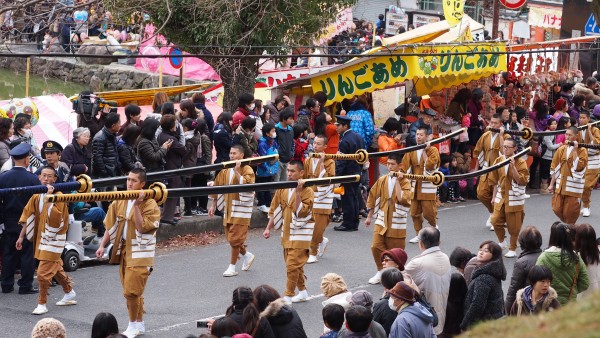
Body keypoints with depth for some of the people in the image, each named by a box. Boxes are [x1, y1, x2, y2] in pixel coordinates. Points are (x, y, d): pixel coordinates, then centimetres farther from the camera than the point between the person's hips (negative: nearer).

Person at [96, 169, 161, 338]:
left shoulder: (149, 204, -13)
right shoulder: (120, 201, 7)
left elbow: (141, 227, -21)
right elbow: (111, 225, 11)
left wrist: (137, 205, -25)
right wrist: (102, 245, 5)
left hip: (139, 253, -6)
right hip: (124, 250, 6)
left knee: (131, 290, -10)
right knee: (133, 291, 13)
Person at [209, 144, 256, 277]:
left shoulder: (247, 170, -9)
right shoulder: (225, 170, 9)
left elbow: (245, 184, -26)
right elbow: (217, 187, 15)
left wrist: (237, 171, -25)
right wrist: (213, 205, 13)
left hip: (240, 208, -6)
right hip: (228, 208, 6)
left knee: (235, 238, -6)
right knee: (231, 237, 11)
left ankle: (232, 267, 1)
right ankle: (247, 255, 34)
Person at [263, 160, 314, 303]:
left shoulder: (307, 191, -14)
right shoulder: (282, 189, 5)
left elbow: (300, 212, -24)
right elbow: (274, 210, 11)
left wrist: (298, 192, -29)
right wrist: (268, 228, 6)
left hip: (300, 234, -7)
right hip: (287, 233, 7)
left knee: (292, 265, -12)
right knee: (295, 264, 15)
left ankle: (288, 297, -7)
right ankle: (302, 292, 30)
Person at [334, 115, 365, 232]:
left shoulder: (344, 141, -19)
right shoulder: (358, 137, 7)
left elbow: (341, 162, -20)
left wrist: (336, 176, -19)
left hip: (348, 174, -9)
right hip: (357, 172, 9)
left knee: (347, 199, -2)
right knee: (354, 197, 14)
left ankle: (348, 224, 2)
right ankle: (354, 223, 19)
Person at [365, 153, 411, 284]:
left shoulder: (405, 182, -7)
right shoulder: (382, 180, 4)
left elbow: (402, 199, -24)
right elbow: (373, 198, 12)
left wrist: (397, 181, -19)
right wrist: (369, 217, 15)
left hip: (396, 221, -3)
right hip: (382, 219, 3)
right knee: (376, 246, -7)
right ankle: (380, 272, 11)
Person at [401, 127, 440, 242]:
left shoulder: (433, 150, -4)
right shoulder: (412, 151, 10)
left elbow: (429, 166, -17)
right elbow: (405, 166, 5)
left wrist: (424, 152, -12)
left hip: (427, 186, -5)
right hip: (414, 185, 5)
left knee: (428, 212, -5)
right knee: (415, 213, 6)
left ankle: (435, 227, 22)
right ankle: (418, 235, 17)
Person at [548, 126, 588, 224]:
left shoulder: (582, 150, -6)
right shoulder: (561, 149, 6)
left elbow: (579, 167, -19)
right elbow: (554, 168, 10)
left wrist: (574, 151, -17)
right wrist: (552, 184, 8)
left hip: (573, 187, -4)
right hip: (560, 186, 4)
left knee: (570, 212, -1)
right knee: (557, 209, 4)